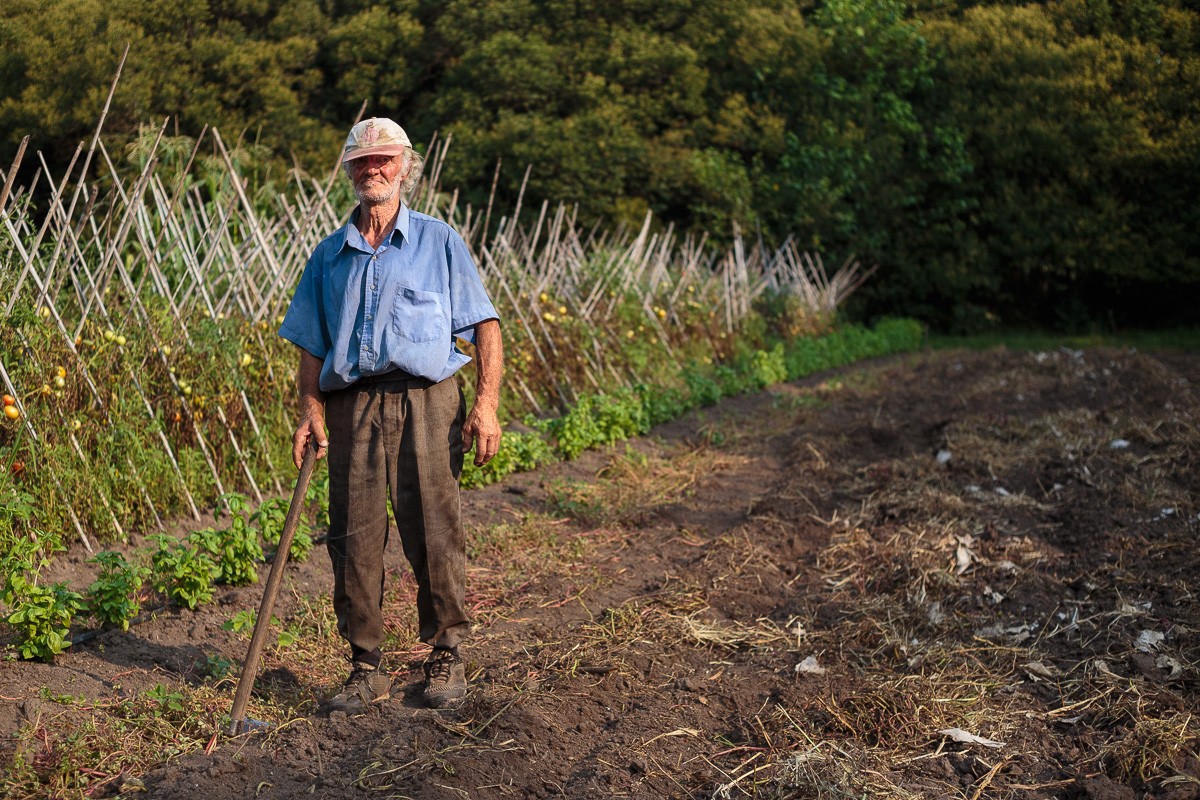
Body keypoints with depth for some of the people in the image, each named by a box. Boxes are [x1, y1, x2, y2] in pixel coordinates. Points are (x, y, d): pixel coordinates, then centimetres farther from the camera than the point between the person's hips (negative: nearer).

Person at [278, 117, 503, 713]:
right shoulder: (329, 256, 18)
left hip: (425, 402, -3)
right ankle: (366, 668, 13)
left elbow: (485, 327, 4)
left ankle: (446, 658, 13)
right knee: (353, 537, 2)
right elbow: (311, 346, 17)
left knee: (433, 534, -2)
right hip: (351, 408, 3)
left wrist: (486, 405, -8)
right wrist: (310, 412, 2)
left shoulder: (439, 242, 9)